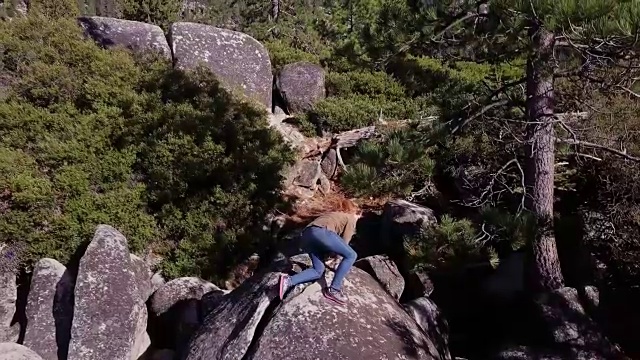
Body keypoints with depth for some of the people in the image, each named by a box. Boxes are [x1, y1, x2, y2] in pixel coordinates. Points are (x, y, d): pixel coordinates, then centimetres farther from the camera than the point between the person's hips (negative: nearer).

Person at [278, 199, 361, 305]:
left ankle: (289, 280, -6)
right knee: (351, 255, 0)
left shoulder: (334, 214, 40)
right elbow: (344, 242, 13)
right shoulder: (351, 218, 19)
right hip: (321, 232, -8)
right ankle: (333, 289, -6)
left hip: (306, 235, 8)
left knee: (318, 271, 14)